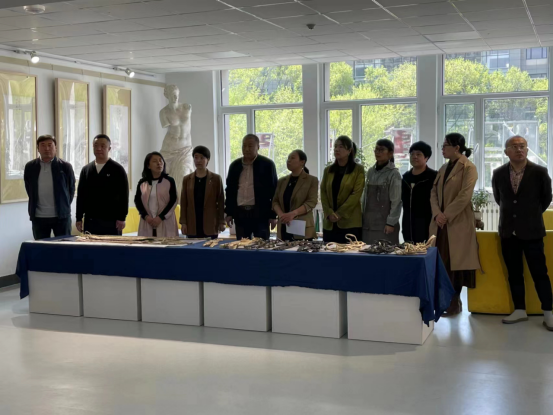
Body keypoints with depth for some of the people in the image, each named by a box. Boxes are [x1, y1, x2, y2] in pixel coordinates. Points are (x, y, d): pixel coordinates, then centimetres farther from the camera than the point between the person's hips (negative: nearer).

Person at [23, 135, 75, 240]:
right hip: (38, 217, 2)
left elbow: (71, 189, 6)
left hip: (61, 216, -2)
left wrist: (64, 207, 6)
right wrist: (33, 209, 12)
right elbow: (29, 189, 13)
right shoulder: (30, 167, 3)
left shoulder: (65, 167, -3)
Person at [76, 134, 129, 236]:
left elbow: (124, 196, -3)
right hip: (90, 220, 4)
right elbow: (80, 195, 15)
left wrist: (121, 218, -10)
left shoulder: (117, 169, 1)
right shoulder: (86, 169, 14)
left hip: (111, 221, -4)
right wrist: (79, 218, 9)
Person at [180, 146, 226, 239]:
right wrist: (183, 222, 2)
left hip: (210, 225, -2)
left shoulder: (216, 179, 4)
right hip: (192, 225, 2)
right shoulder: (187, 179, 10)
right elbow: (183, 202, 9)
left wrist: (221, 222, -1)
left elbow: (220, 202, 4)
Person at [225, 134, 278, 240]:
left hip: (260, 213, -4)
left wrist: (273, 215, -6)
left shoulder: (267, 164, -2)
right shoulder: (235, 165, 10)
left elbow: (274, 190, -3)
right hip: (240, 213, 4)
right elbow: (230, 190, 14)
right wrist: (229, 213, 9)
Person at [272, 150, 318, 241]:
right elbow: (275, 201, 10)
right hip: (284, 228, 4)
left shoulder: (312, 180, 2)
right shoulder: (282, 181, 16)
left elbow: (311, 202, -9)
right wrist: (281, 214, -12)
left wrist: (292, 214, -22)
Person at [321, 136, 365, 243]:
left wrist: (339, 213, -12)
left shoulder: (358, 170, 1)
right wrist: (329, 213, -9)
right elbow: (323, 192, 7)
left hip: (350, 223, -4)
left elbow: (356, 194, -7)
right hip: (330, 224, 4)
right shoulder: (328, 170, 14)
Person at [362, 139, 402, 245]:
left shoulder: (394, 174, -7)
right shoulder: (370, 172, 10)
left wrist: (391, 223, -13)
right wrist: (363, 218, 11)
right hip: (368, 222, 6)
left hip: (384, 224, -5)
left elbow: (396, 201, -9)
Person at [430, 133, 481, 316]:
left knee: (456, 263, -1)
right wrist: (437, 213, -6)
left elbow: (465, 196, -15)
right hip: (440, 223, 7)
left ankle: (455, 302, 9)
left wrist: (447, 215, -16)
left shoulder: (468, 168, -6)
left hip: (458, 223, -7)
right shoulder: (444, 168, 16)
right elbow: (434, 192, 10)